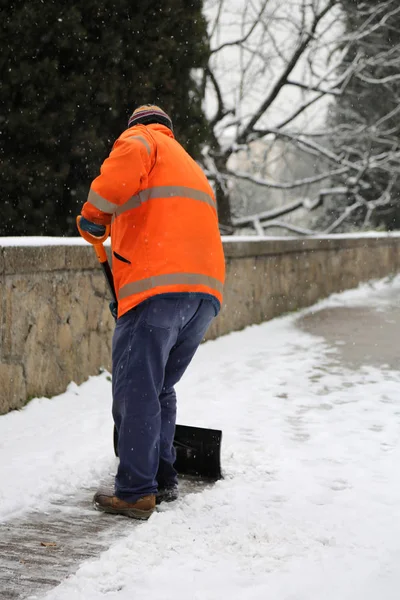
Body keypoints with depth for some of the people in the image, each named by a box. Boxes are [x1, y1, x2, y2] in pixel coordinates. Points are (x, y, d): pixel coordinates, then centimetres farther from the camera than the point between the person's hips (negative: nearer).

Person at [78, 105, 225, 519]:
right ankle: (163, 479, 23)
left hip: (158, 287, -8)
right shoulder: (191, 168, 35)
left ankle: (135, 493, -2)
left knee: (135, 392, -3)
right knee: (159, 390, 19)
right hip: (206, 291, 8)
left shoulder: (141, 138, 11)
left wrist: (95, 213, -5)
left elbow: (129, 159, -15)